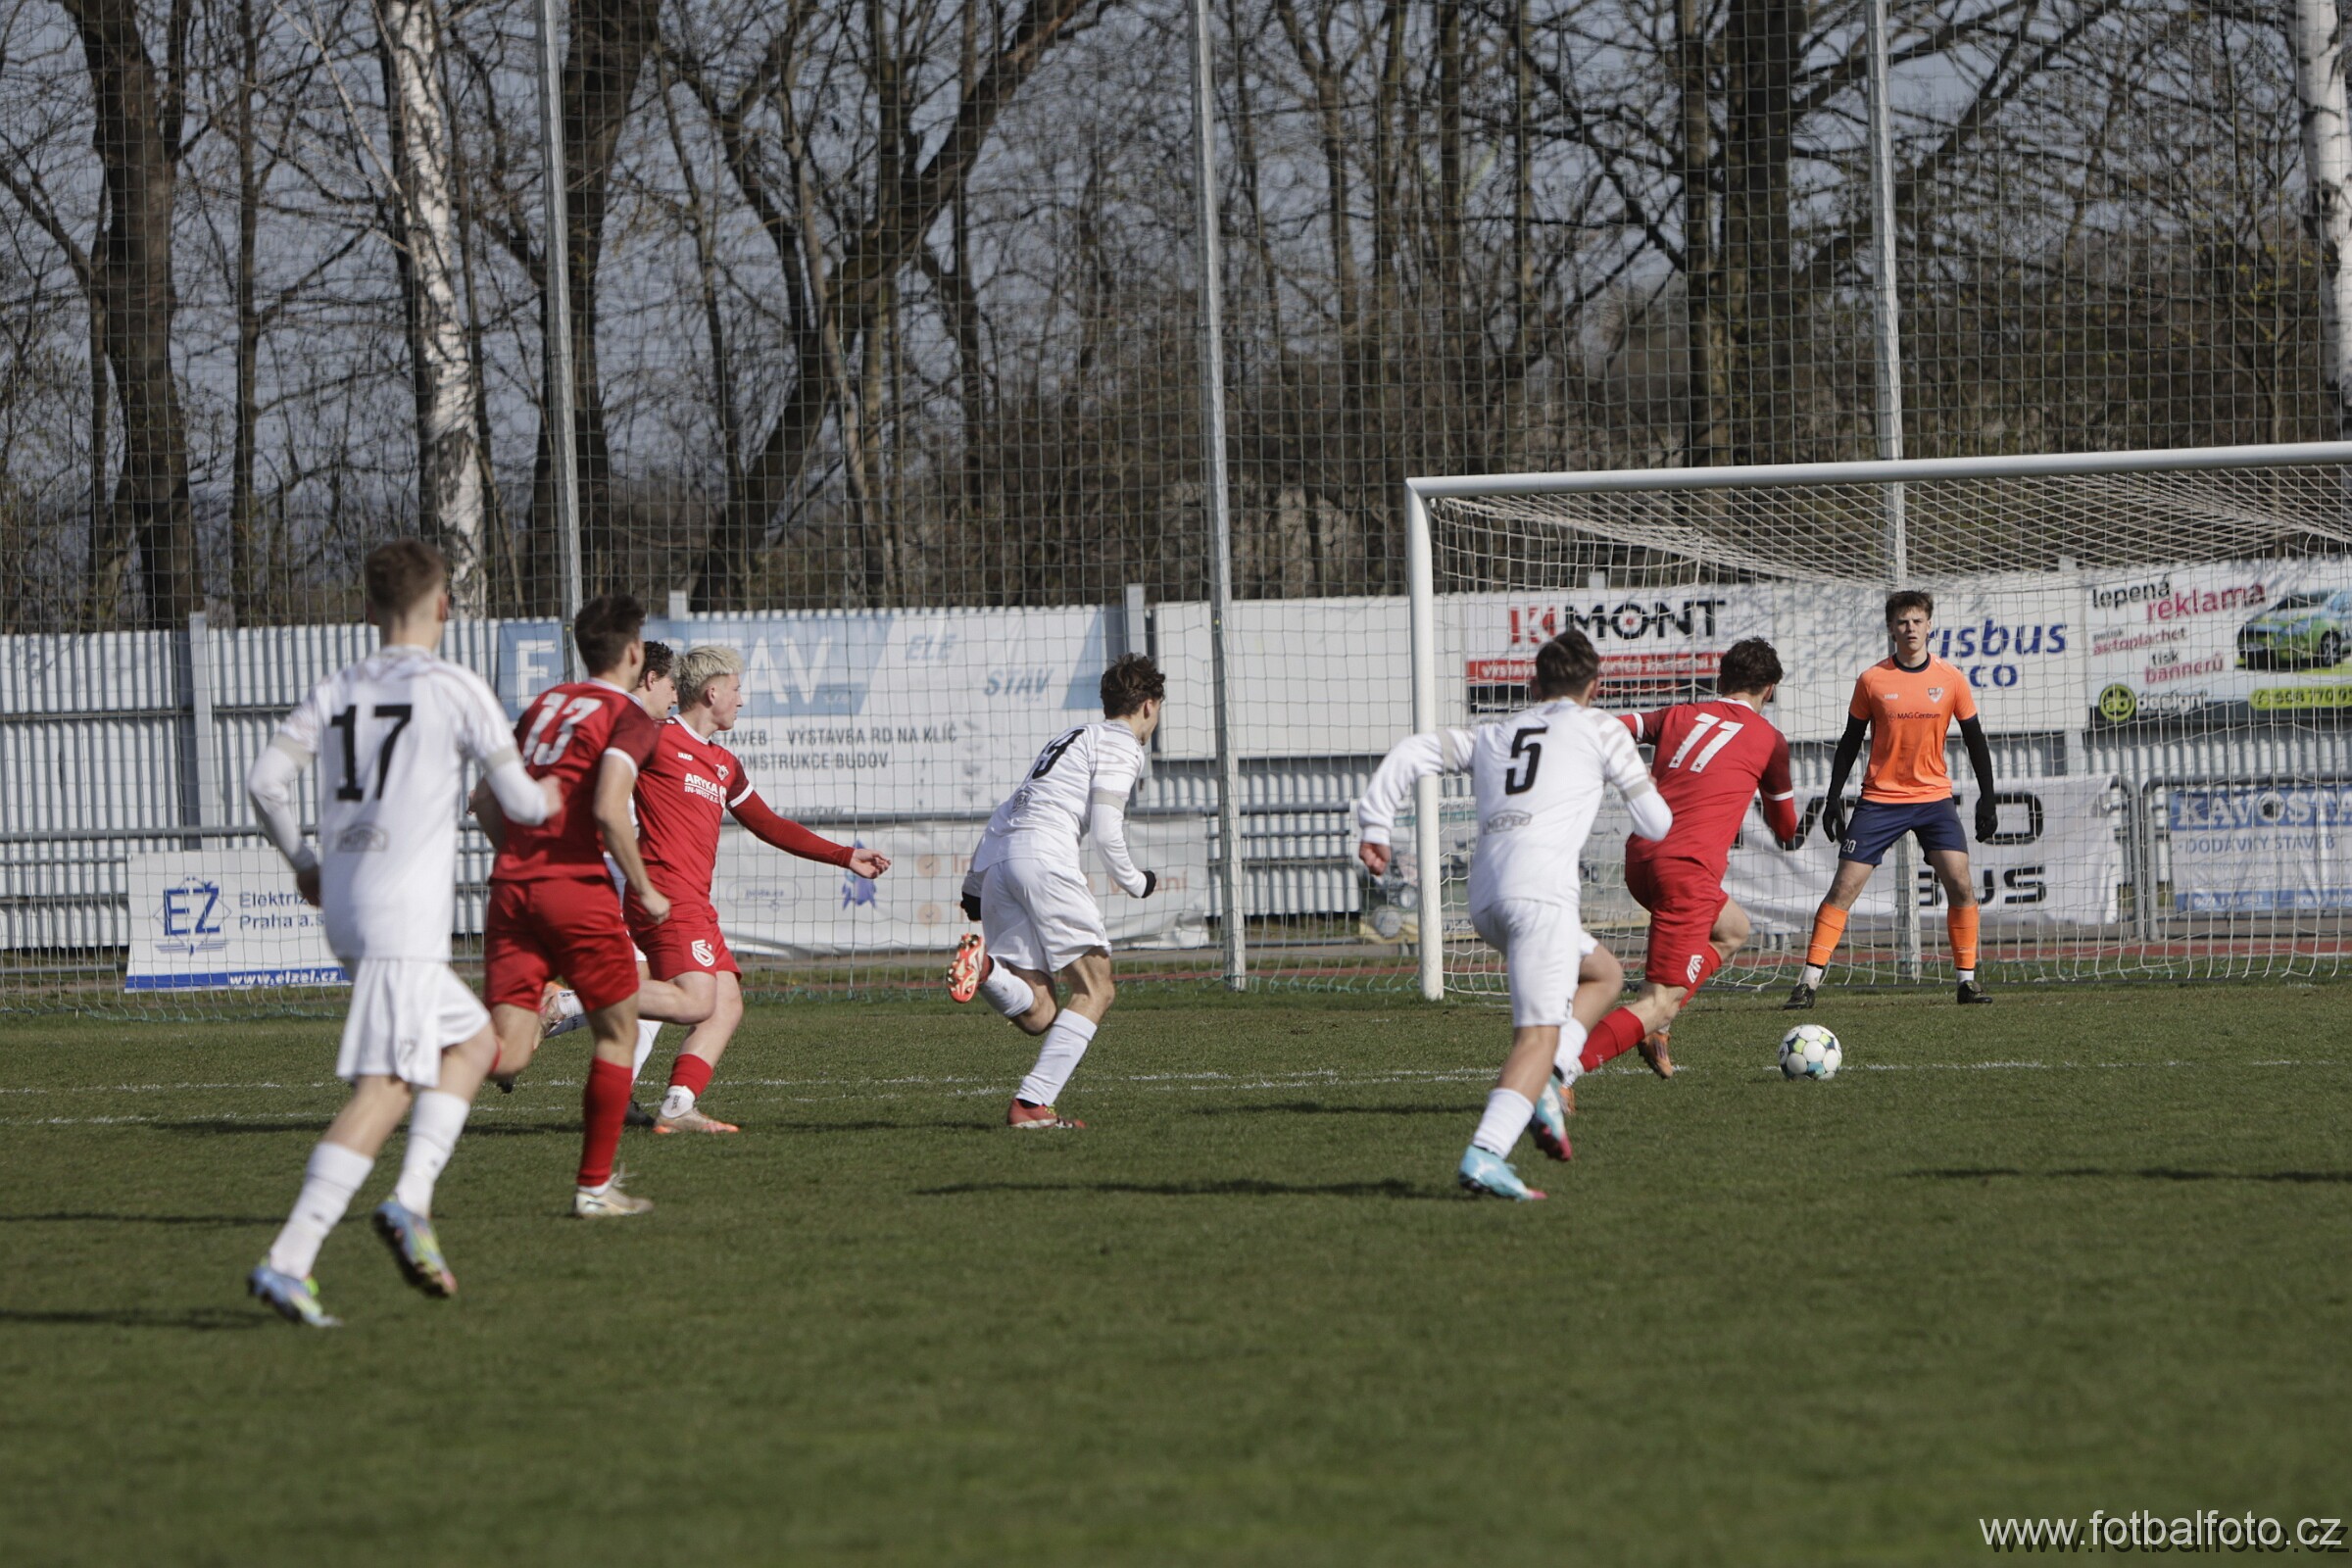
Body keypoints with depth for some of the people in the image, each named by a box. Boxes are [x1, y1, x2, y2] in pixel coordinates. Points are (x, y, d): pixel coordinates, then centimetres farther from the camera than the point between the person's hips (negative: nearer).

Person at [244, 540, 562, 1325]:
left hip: (345, 904, 7)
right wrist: (548, 801, 22)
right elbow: (519, 801, -1)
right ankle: (288, 1261, -21)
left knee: (472, 1042, 21)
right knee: (385, 1090, -11)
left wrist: (302, 862, 19)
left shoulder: (337, 691, 12)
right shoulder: (454, 688, -3)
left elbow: (266, 779, 4)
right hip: (407, 915, -7)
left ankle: (412, 1200, 4)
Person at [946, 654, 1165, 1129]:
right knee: (1094, 990, 0)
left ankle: (984, 965, -25)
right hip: (1043, 855, -8)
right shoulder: (1120, 747, 5)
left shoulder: (1072, 738, 31)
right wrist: (1133, 882, 9)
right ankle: (1032, 1104, -12)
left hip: (996, 859, 8)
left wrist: (975, 884, 28)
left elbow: (1008, 811, 28)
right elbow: (1105, 828, -7)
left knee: (1037, 1015, 3)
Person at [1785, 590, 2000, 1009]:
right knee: (1844, 888, -6)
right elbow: (1850, 742, 4)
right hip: (1881, 798, -1)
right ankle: (1808, 983, -3)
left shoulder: (1950, 679, 0)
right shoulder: (1872, 680, -3)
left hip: (1934, 797, 1)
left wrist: (1987, 799, 3)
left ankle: (1968, 980, 0)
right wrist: (1834, 798, 0)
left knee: (1961, 885, -12)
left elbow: (1974, 740, 7)